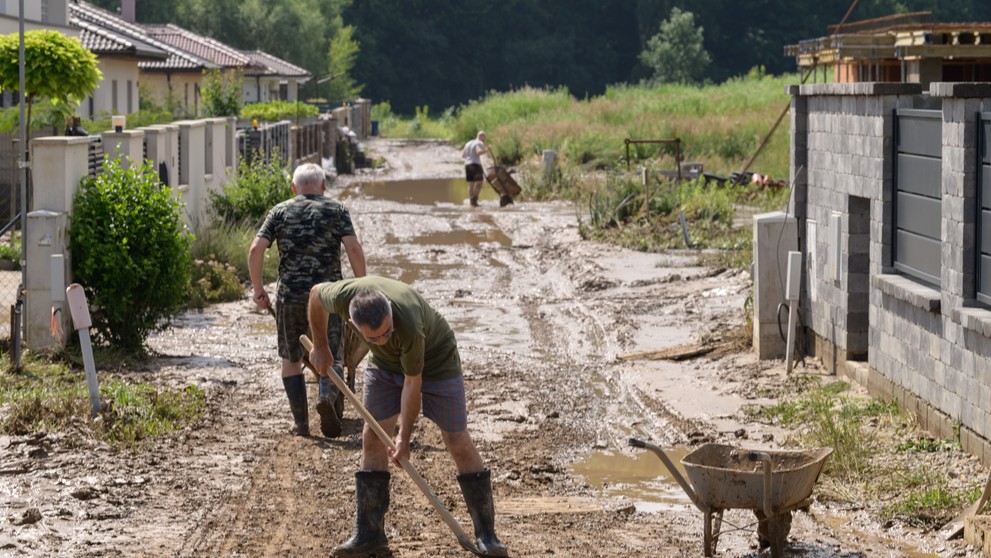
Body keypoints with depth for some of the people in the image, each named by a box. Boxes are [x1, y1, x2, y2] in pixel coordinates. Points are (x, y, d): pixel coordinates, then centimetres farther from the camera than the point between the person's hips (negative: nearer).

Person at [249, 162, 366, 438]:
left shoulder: (280, 212, 10)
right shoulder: (337, 210, 7)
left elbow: (255, 249, -1)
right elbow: (354, 249, -6)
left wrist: (257, 288, 7)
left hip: (290, 294, 1)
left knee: (291, 358, 14)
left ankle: (300, 423, 10)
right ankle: (326, 396, -24)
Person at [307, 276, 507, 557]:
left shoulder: (408, 325, -43)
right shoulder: (342, 297, -33)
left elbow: (413, 382, -28)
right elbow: (315, 293, -7)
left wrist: (404, 436, -18)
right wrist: (320, 347, 3)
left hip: (435, 358, -4)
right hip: (385, 363, 5)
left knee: (458, 442, -6)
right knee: (372, 437, -2)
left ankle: (486, 534, 0)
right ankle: (369, 532, 3)